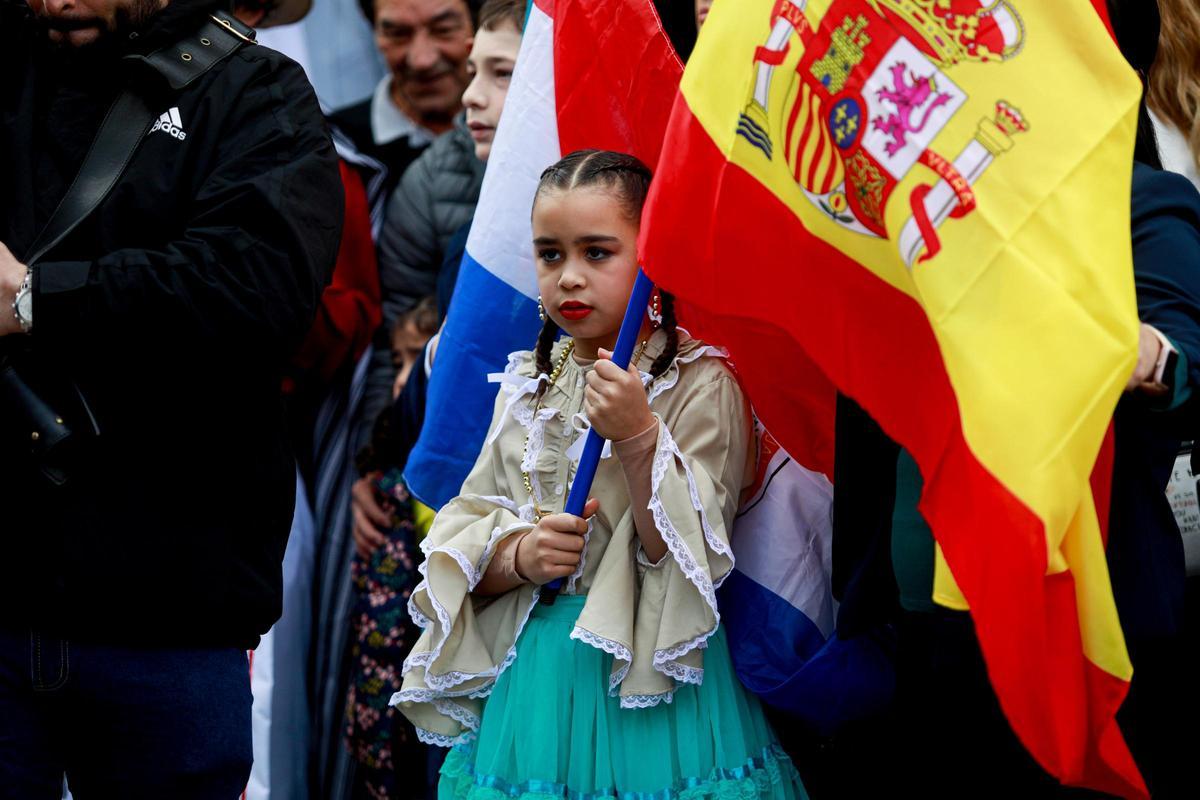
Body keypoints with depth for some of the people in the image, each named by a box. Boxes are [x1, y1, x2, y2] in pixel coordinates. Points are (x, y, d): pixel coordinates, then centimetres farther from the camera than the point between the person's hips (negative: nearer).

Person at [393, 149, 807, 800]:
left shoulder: (700, 383, -7)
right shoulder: (529, 384, 10)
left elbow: (691, 553, -14)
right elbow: (461, 542, 9)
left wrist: (638, 436, -26)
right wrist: (520, 557, -12)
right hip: (533, 677, 4)